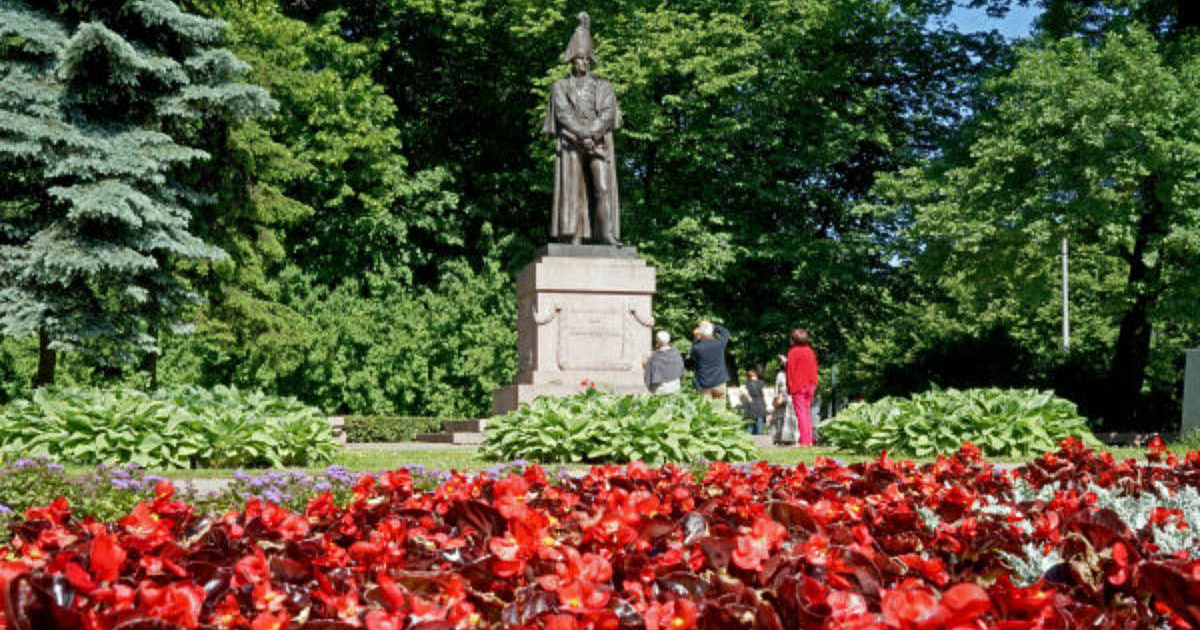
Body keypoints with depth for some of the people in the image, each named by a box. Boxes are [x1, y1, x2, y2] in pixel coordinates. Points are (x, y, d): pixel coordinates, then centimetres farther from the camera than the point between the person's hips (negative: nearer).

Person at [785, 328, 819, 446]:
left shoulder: (793, 352, -10)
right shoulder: (810, 351, 8)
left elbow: (790, 370, -9)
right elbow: (814, 369, 11)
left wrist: (790, 387, -5)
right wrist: (813, 385, 16)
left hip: (797, 387, -6)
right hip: (809, 386, 6)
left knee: (801, 413, -5)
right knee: (807, 412, 12)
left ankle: (804, 440, -8)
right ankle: (809, 440, 12)